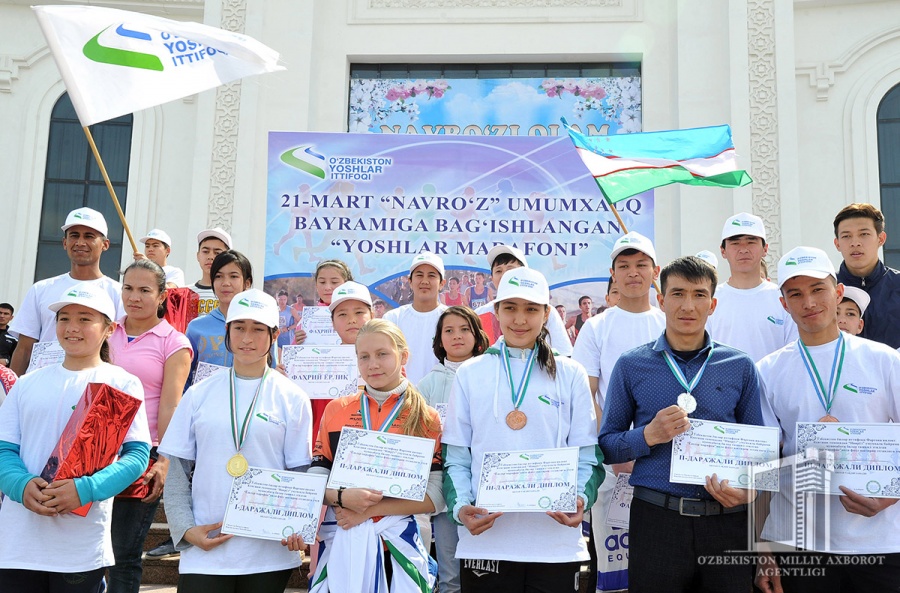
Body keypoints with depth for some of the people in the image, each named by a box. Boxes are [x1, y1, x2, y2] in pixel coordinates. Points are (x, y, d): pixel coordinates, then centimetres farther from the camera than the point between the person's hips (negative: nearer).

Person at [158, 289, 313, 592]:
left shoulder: (292, 398, 1)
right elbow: (178, 470, 7)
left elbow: (301, 473, 2)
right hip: (203, 549, 1)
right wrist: (186, 529, -4)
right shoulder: (200, 394, 5)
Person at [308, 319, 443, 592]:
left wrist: (370, 510, -15)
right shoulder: (335, 410, 3)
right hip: (338, 540, 2)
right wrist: (342, 497, -16)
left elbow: (435, 496, -8)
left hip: (396, 541, -1)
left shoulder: (426, 418, -3)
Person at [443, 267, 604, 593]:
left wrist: (581, 498, -13)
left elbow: (588, 454, 5)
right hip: (485, 539, 0)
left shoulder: (570, 375, 5)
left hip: (556, 540, 0)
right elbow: (455, 456, 5)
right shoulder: (470, 373, 5)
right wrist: (461, 507, -11)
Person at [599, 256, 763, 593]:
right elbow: (607, 447, 4)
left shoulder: (740, 367, 7)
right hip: (656, 518, -1)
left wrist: (748, 488, -10)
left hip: (726, 521, 2)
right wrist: (650, 435, -14)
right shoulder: (631, 366, 3)